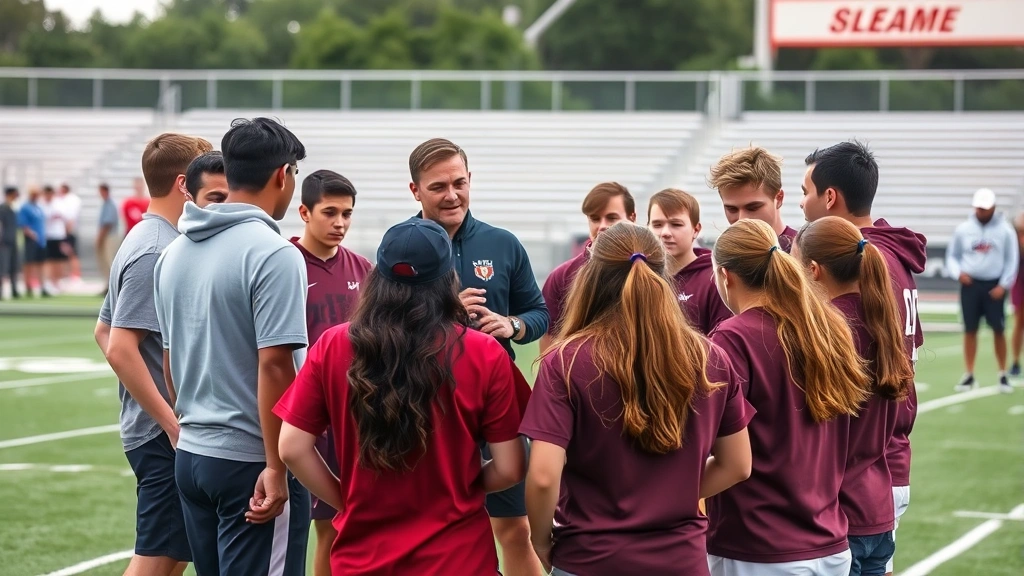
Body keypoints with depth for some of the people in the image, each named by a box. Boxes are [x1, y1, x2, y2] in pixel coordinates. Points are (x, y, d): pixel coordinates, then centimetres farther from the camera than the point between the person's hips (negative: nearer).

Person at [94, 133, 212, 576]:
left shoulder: (146, 242, 12)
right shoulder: (156, 252, -17)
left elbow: (104, 332, 21)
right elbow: (120, 349, -23)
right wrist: (173, 424, -20)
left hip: (164, 430, 10)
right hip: (163, 434, -10)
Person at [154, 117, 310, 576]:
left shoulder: (175, 251, 9)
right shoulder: (273, 254, -15)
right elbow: (273, 366, -20)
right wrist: (276, 469, -18)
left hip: (190, 453, 8)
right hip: (251, 461, -8)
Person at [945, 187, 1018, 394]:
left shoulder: (1004, 230, -3)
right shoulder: (963, 230, 2)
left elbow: (1011, 260, 0)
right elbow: (952, 256, 10)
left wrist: (1003, 286, -8)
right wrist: (958, 273, -9)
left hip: (994, 286, -1)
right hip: (970, 284, 2)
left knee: (998, 330, 1)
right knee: (970, 330, 4)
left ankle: (1003, 376, 11)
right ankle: (969, 376, 11)